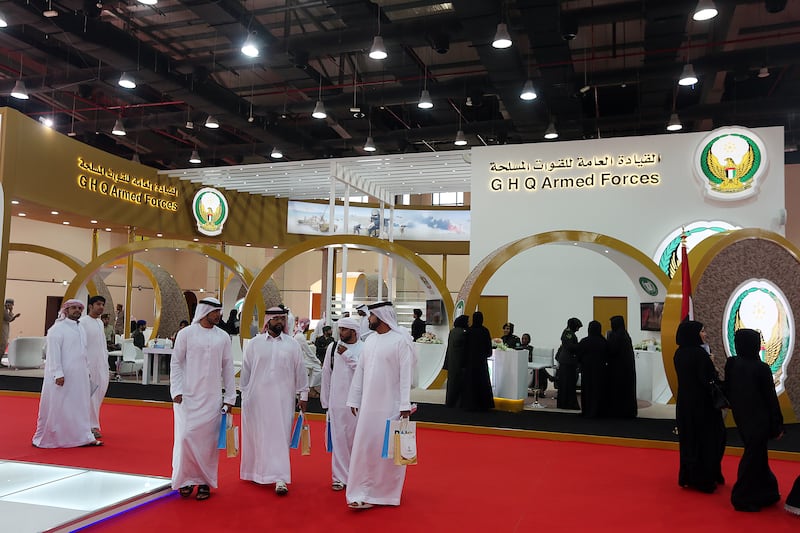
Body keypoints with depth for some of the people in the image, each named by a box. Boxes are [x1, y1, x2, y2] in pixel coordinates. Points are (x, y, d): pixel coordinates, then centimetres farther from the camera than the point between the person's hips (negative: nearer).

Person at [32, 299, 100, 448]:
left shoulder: (80, 329, 15)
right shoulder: (57, 329, -9)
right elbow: (53, 352, -15)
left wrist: (87, 370, 15)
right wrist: (58, 374, -20)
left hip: (79, 375, 8)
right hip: (62, 376, -7)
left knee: (81, 406, 7)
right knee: (56, 407, 1)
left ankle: (84, 437, 11)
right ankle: (42, 439, 15)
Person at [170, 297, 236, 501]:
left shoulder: (223, 337, 6)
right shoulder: (186, 334, -1)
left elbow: (227, 367, 9)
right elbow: (176, 363, 1)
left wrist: (230, 397, 7)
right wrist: (176, 391, -8)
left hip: (212, 398, 2)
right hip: (188, 396, -2)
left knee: (208, 440, 4)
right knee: (185, 437, -3)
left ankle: (204, 481, 17)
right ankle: (186, 479, 15)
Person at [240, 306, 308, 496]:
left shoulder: (292, 344, 4)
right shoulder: (255, 343, 3)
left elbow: (300, 371, 7)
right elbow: (245, 371, 7)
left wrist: (303, 395, 7)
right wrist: (245, 394, 7)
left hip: (282, 398, 0)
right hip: (257, 397, 1)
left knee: (280, 437, -3)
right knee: (257, 437, 9)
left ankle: (280, 478, -2)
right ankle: (255, 471, 28)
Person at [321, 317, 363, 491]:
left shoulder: (364, 349, -3)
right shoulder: (333, 348, 6)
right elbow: (326, 374, 10)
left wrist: (348, 355, -14)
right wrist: (325, 401, 11)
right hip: (336, 402, 2)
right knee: (339, 439, 3)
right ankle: (340, 476, 12)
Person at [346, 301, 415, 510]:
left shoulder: (401, 340, -10)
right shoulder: (370, 340, 10)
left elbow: (406, 373, -14)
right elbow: (360, 371, 12)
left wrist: (405, 404, -18)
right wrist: (354, 399, 10)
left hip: (391, 406, -6)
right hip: (369, 405, 6)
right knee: (364, 448, 3)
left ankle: (387, 493, 18)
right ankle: (364, 494, 10)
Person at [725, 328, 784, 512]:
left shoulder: (731, 364, -5)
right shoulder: (762, 369, -19)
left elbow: (728, 392, 4)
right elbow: (771, 399, -12)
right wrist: (778, 426, -4)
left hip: (741, 419, 6)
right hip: (759, 420, -6)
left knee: (756, 455, 21)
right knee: (753, 457, 5)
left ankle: (764, 492, 36)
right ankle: (744, 499, 13)